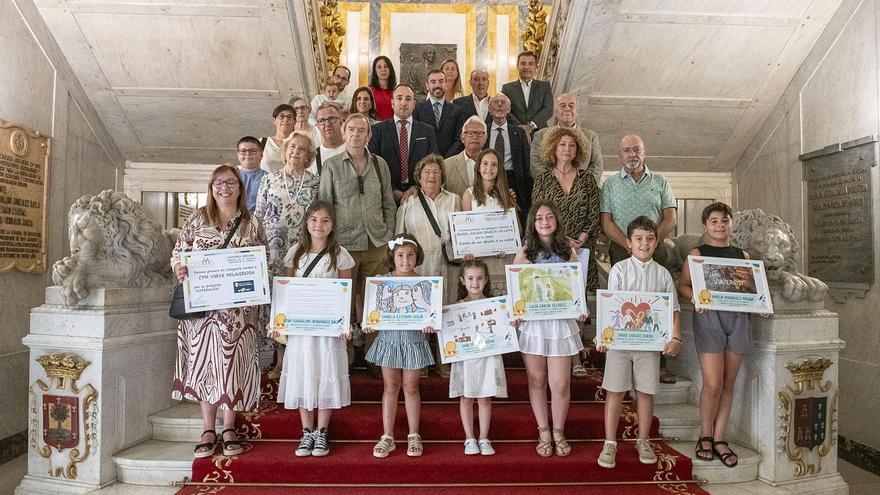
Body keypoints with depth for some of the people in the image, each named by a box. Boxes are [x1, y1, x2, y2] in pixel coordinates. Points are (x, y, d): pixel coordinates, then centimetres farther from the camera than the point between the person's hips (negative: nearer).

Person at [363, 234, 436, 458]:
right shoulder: (382, 281, -3)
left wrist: (428, 325, -20)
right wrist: (369, 324, -15)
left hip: (413, 338, -1)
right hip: (389, 337, 1)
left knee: (410, 387, 10)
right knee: (390, 387, 9)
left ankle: (413, 436, 24)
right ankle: (387, 436, 20)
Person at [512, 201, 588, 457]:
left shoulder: (568, 251, 7)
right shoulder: (525, 252, 4)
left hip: (561, 322, 0)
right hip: (532, 322, 0)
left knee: (560, 383, 0)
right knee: (537, 380, 9)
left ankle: (559, 433, 21)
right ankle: (543, 433, 25)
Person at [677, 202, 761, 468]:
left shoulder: (742, 255, 16)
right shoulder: (697, 253, 6)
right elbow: (683, 286, 1)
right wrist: (695, 296, -19)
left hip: (738, 317, 4)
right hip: (708, 316, -4)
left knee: (728, 383, 7)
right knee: (713, 384, -7)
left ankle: (719, 439, 18)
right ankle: (705, 437, 12)